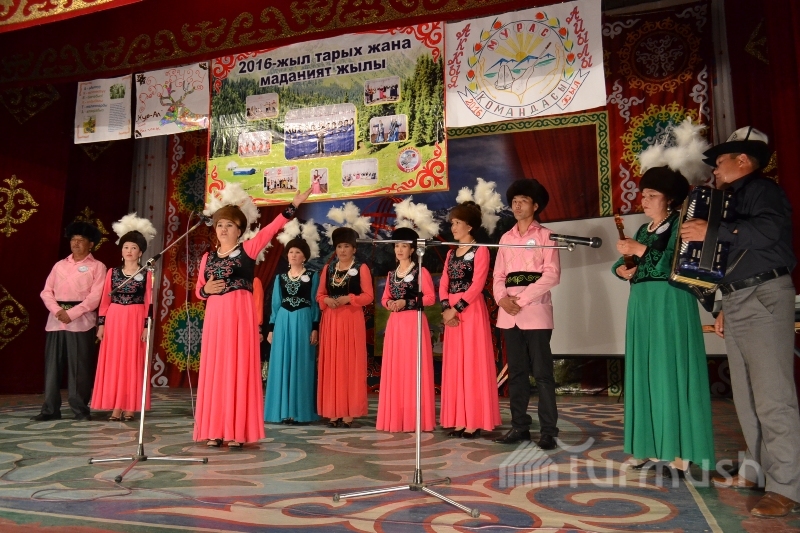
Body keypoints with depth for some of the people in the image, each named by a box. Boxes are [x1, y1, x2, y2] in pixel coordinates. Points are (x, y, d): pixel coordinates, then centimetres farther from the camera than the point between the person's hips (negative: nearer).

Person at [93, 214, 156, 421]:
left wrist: (146, 326, -9)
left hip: (135, 321, -2)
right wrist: (101, 323, 1)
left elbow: (149, 303, -1)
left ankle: (130, 407, 6)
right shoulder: (112, 272, 9)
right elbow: (105, 300, 7)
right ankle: (116, 406, 7)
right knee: (113, 361, 2)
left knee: (132, 361, 0)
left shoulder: (145, 275, 2)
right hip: (114, 320, 3)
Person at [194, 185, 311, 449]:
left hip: (240, 314, -4)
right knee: (214, 370, 5)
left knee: (238, 369, -3)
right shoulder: (208, 257, 14)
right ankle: (215, 430, 13)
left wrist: (293, 205, -19)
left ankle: (236, 432, 2)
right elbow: (198, 290, 18)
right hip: (215, 316, 4)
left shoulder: (247, 249, 1)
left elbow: (271, 229, -11)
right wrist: (206, 289, -5)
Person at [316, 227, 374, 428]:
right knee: (331, 364, 3)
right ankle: (334, 412, 10)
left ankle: (349, 413, 2)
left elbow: (368, 295, -4)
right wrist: (326, 300, -7)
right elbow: (319, 294, 14)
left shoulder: (361, 268, 1)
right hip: (331, 320, 4)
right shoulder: (328, 269, 13)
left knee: (350, 363, -3)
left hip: (352, 319, -4)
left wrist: (349, 298, -17)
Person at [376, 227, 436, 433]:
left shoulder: (421, 271, -2)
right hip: (394, 323, 6)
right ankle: (395, 417, 12)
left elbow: (430, 297, -8)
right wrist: (390, 303, -4)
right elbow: (385, 298, 18)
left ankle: (415, 418, 0)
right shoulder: (392, 274, 16)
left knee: (413, 368, -5)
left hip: (414, 322, -6)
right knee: (394, 368, 5)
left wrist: (407, 302, -15)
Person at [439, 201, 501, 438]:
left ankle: (474, 422, 0)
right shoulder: (451, 253, 17)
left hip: (471, 310, -7)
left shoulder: (480, 250, -3)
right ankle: (459, 420, 12)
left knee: (472, 363, -5)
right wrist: (446, 309, -8)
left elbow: (477, 285, -13)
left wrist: (456, 309, -17)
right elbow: (443, 285, 9)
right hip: (452, 312, 7)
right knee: (454, 364, 6)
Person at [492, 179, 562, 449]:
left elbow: (552, 274, -7)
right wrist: (502, 298, -8)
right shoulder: (506, 238, 18)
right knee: (516, 371, 8)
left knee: (542, 372, -4)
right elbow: (499, 275, 12)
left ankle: (548, 430, 1)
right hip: (509, 312, 5)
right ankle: (519, 426, 14)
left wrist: (523, 299, -14)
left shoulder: (545, 235, 3)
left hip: (535, 310, -5)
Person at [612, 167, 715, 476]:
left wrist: (641, 250, -16)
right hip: (642, 305, 7)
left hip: (671, 305, -7)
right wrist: (621, 269, -5)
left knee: (671, 373, -7)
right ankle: (653, 448, 13)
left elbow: (676, 262, -18)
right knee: (645, 374, 6)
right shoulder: (643, 230, 19)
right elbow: (624, 262, 16)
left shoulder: (680, 224, -2)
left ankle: (679, 454, -3)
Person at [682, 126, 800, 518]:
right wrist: (727, 308, 21)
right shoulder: (737, 198, 23)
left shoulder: (760, 188, -4)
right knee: (746, 396, 12)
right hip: (739, 301, 10)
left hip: (764, 298, -10)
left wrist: (712, 231, -20)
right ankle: (756, 470, 21)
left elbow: (767, 230, -25)